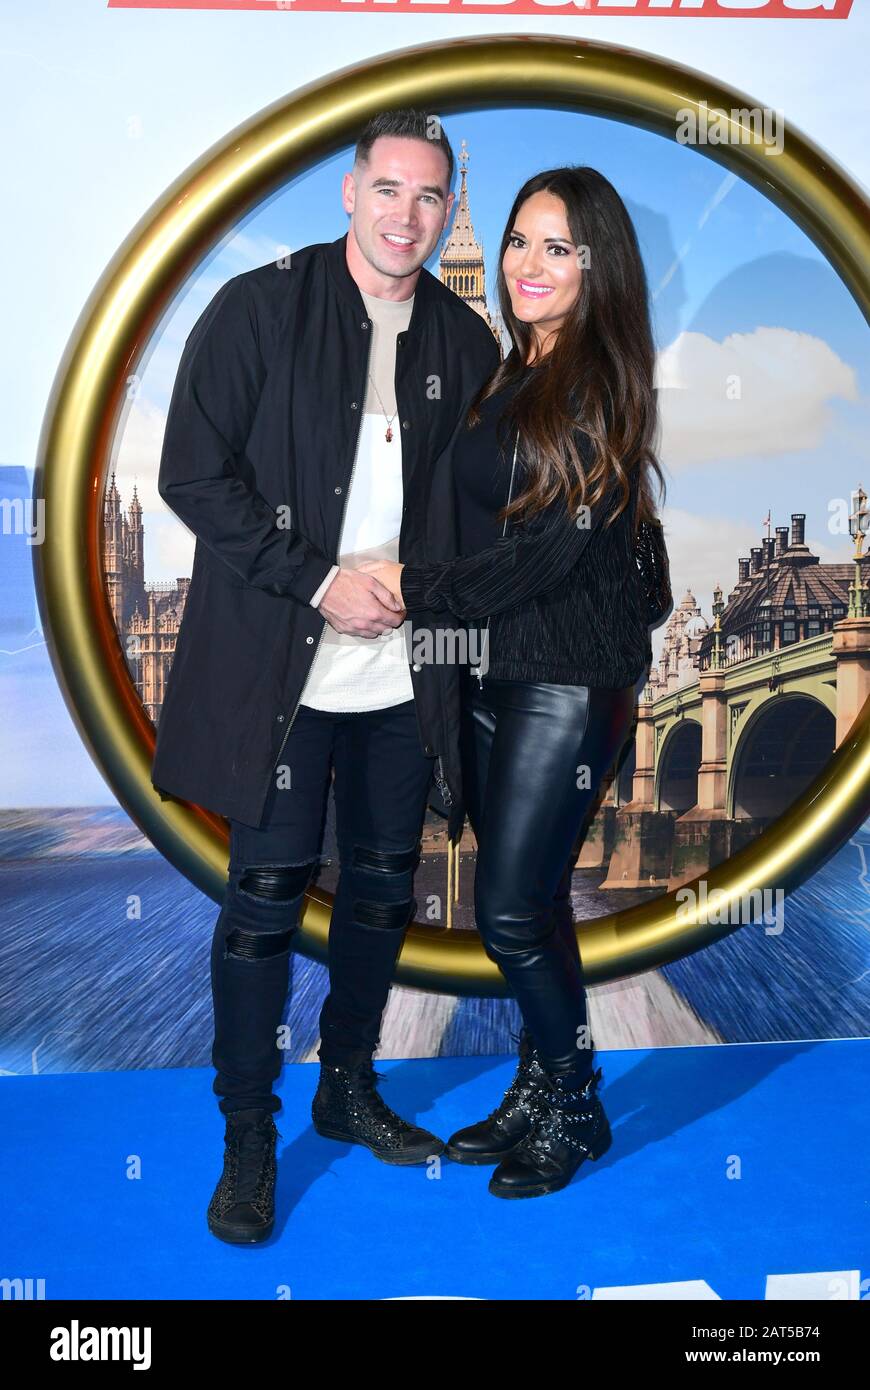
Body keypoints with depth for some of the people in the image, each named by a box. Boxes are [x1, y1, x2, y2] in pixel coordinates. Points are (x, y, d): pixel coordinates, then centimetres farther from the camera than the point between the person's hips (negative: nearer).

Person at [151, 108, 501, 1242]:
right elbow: (192, 476, -8)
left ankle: (349, 1087, 35)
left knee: (383, 886, 14)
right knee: (268, 895, 1)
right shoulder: (258, 309, -4)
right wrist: (318, 582, -14)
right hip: (282, 669, -4)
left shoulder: (464, 342, 8)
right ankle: (248, 1136, 18)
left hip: (406, 672, 5)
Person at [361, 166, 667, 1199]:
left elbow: (556, 548, -17)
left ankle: (575, 1110, 19)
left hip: (570, 675, -7)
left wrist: (416, 589, -10)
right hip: (490, 663, 7)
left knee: (512, 905, -3)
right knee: (526, 896, 14)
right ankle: (536, 1088, 30)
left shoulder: (601, 386, -11)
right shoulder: (503, 374, 11)